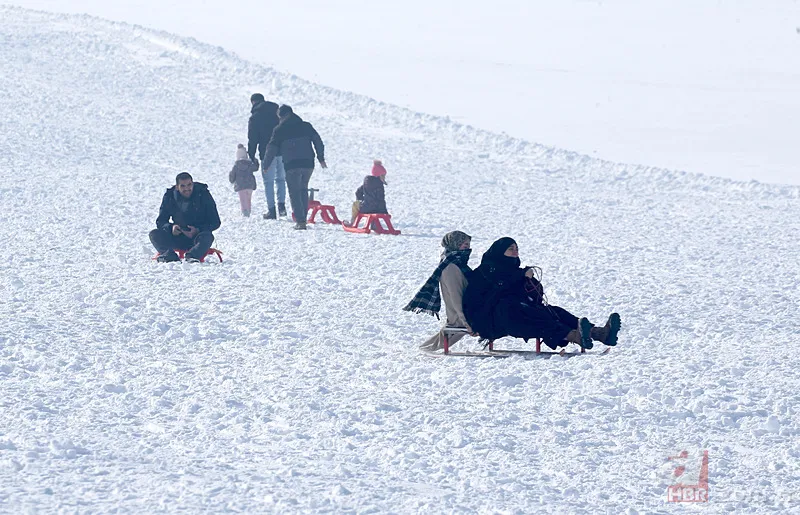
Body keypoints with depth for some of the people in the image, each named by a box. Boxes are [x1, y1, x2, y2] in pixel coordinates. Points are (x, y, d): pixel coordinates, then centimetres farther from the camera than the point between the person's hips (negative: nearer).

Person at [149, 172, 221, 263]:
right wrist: (171, 227, -21)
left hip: (197, 236, -3)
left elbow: (215, 222, -6)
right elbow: (160, 221, 2)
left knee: (207, 237, -36)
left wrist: (198, 230, -23)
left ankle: (192, 256, -54)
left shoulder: (203, 195, -7)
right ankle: (170, 256, -40)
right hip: (178, 237, 3)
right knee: (154, 234, -20)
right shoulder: (169, 197, 0)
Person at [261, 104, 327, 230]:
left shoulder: (279, 130, 0)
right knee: (303, 190, 21)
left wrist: (266, 165, 10)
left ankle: (301, 221, -9)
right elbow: (318, 142, 10)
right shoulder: (306, 126, 9)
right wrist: (321, 158, 19)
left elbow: (272, 149, 0)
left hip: (291, 165, -4)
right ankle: (303, 217, 20)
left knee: (295, 193, 1)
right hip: (308, 163, 4)